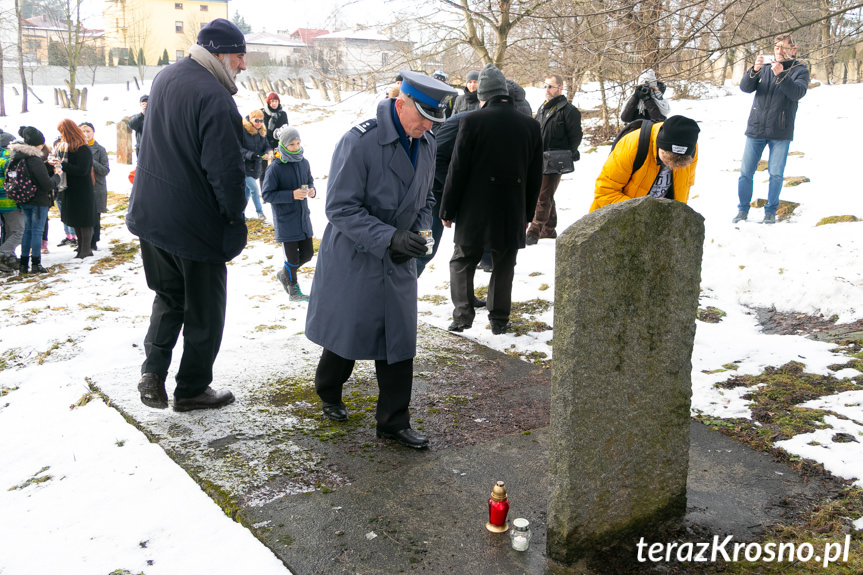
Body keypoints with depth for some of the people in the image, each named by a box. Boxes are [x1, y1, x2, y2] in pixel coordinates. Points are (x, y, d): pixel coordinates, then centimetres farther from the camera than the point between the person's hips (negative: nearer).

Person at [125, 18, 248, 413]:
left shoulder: (164, 79, 7)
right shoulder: (214, 98, -22)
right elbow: (225, 169, -23)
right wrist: (235, 216, -10)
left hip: (151, 213, 8)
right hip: (197, 222, -8)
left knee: (169, 296, 24)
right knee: (204, 307, 9)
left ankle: (153, 372, 15)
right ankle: (192, 389, 21)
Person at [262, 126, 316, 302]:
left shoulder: (304, 163, 3)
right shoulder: (275, 168, -14)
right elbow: (267, 195, -13)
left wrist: (312, 190, -5)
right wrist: (292, 195, -23)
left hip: (303, 217, 6)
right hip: (285, 221, -6)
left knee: (307, 254, 12)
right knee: (292, 259, 2)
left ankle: (285, 274, 37)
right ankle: (293, 290, 25)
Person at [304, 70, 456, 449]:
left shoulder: (426, 146, 3)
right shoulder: (359, 142, -20)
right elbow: (340, 207, -21)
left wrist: (418, 233, -3)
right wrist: (389, 238, -29)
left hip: (398, 264, 6)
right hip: (353, 260, -5)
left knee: (399, 340, 5)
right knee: (346, 334, 11)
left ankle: (393, 422, 19)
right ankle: (329, 394, 40)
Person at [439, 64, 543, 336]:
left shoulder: (473, 121, -10)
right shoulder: (531, 125, 4)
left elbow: (457, 170, -8)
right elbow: (535, 178, 9)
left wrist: (447, 210, 1)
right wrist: (527, 214, 18)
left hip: (474, 211, -3)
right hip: (512, 213, 3)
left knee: (462, 262, 11)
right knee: (503, 267, 14)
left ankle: (462, 314, 4)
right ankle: (499, 319, 18)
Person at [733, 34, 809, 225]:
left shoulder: (800, 70, 2)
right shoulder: (765, 68, 9)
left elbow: (797, 93, -16)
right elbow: (745, 87, -4)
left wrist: (781, 75, -29)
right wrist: (755, 70, -23)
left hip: (781, 132, -2)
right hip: (756, 129, 2)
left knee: (776, 174, 1)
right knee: (746, 172, 2)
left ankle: (770, 211, 14)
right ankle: (743, 210, 13)